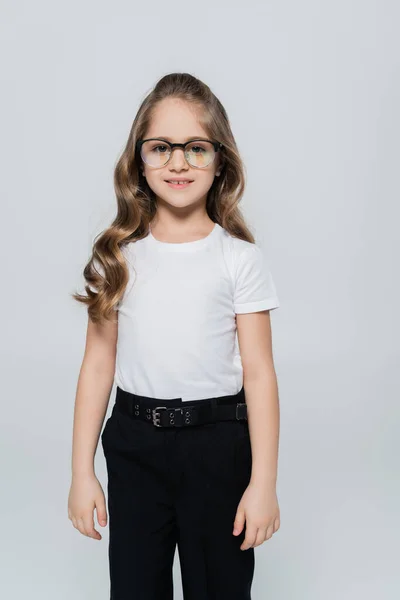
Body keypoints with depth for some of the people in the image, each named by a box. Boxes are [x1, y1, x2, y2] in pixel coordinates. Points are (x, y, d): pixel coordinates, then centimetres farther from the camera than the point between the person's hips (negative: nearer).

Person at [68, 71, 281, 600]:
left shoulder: (241, 259, -6)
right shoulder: (117, 256, 0)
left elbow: (259, 373, -6)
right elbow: (98, 364, 2)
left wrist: (263, 482, -7)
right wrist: (82, 471, 2)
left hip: (217, 442, -1)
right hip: (133, 442, 2)